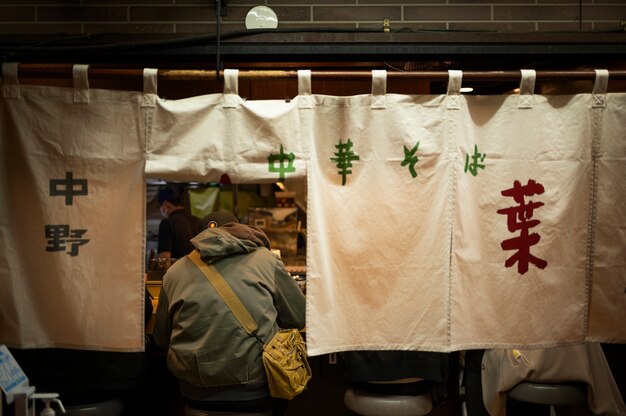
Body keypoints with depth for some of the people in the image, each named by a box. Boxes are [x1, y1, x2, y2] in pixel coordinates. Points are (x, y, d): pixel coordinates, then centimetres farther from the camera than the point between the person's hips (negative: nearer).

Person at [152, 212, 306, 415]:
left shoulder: (174, 271, 6)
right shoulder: (265, 258, 2)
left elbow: (162, 339, 14)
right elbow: (299, 317, 7)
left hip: (196, 394, 3)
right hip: (256, 391, -2)